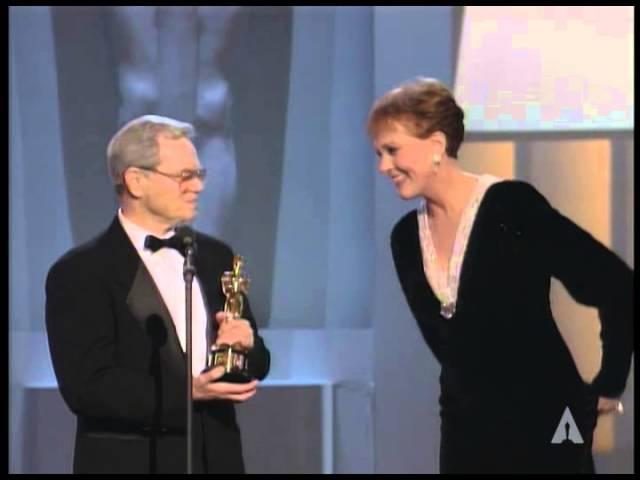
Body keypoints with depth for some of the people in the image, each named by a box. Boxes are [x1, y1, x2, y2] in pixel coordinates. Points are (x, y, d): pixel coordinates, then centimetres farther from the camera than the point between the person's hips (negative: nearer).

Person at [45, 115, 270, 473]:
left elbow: (257, 362, 14)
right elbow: (86, 386, -17)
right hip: (131, 463, -6)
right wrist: (187, 393, -26)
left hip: (217, 459, 6)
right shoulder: (79, 273, -7)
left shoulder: (215, 256, 12)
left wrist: (245, 345, -10)